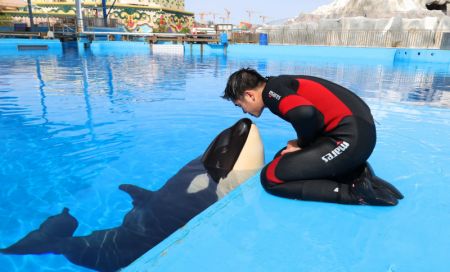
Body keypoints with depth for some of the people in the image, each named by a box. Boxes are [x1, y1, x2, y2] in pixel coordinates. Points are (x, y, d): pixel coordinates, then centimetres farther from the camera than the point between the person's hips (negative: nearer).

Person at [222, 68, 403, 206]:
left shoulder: (271, 90, -10)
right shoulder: (279, 84, 19)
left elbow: (305, 113, -28)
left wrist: (302, 144, -9)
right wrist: (302, 144, 7)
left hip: (349, 138, -10)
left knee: (271, 177, -9)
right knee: (284, 158, 23)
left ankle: (354, 191, -10)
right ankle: (357, 173, 9)